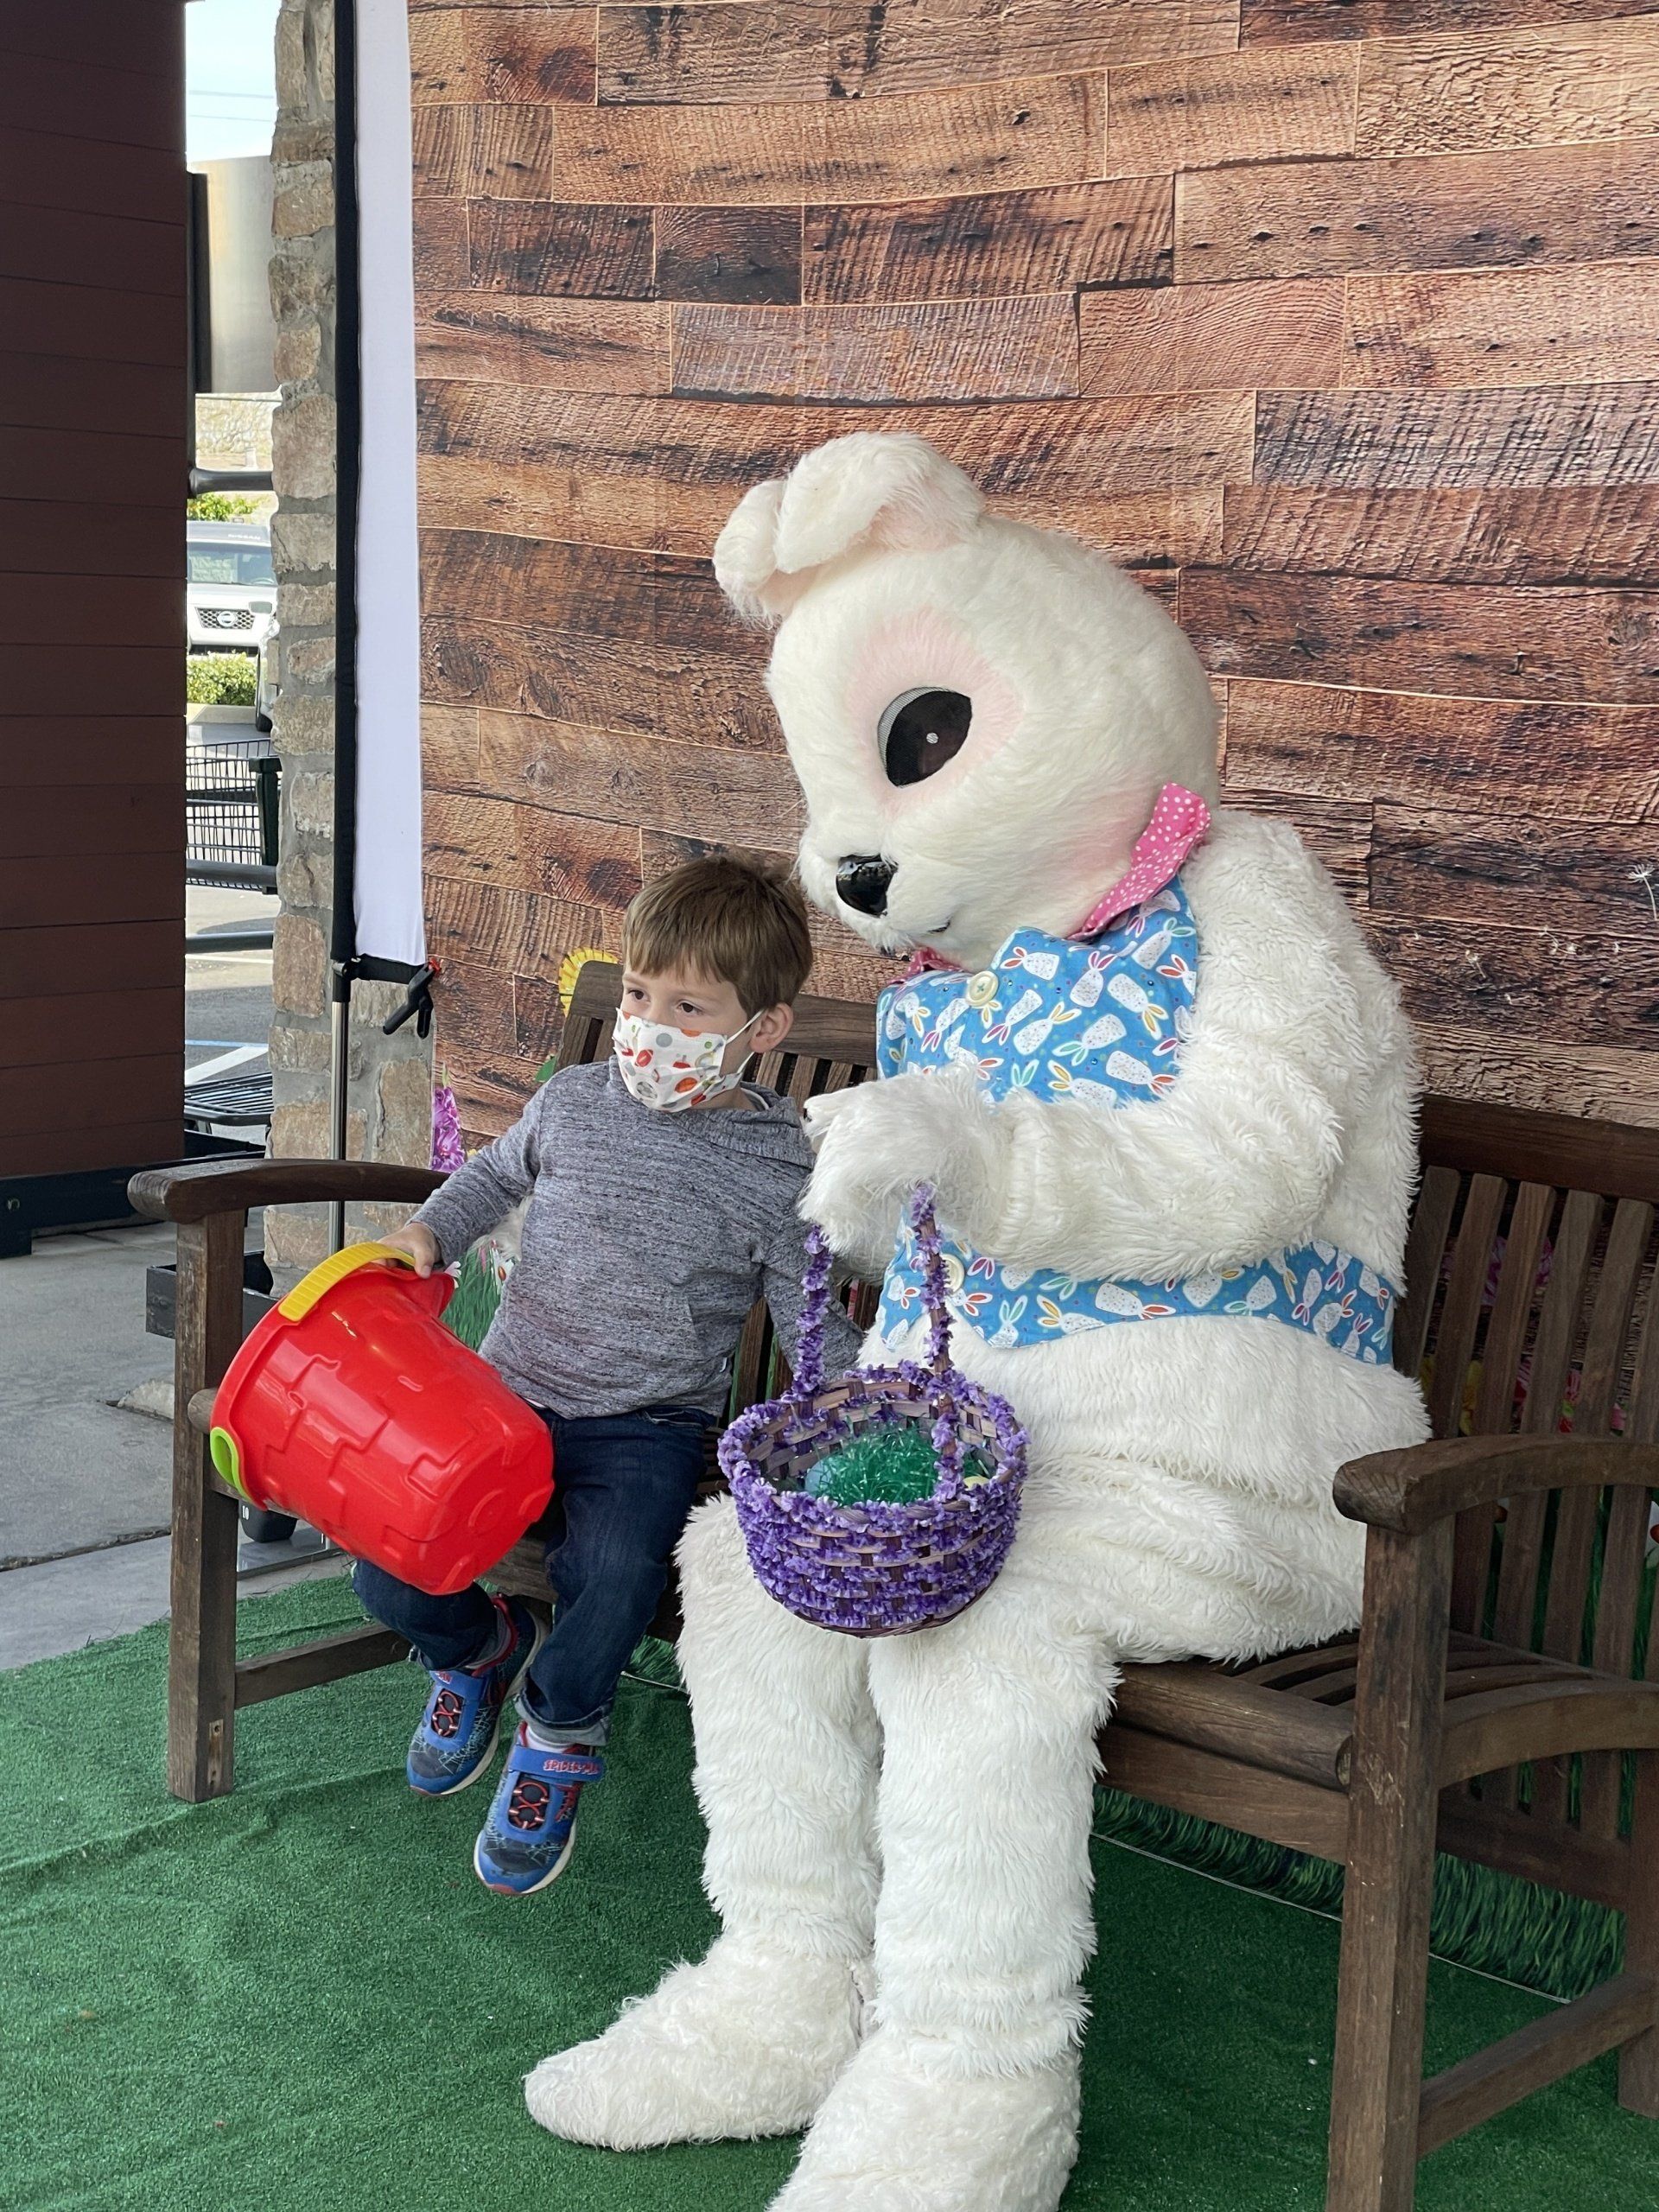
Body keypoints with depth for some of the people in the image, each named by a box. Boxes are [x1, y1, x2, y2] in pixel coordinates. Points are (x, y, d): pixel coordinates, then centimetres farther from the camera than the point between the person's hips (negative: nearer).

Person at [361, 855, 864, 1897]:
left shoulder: (780, 1167, -6)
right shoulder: (572, 1104, 3)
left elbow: (808, 1317, -1)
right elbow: (497, 1174, 25)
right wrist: (430, 1233, 8)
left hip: (648, 1423, -3)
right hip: (507, 1387, 3)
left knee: (612, 1576, -30)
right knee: (388, 1563, -14)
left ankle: (559, 1733, 5)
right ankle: (481, 1646, 24)